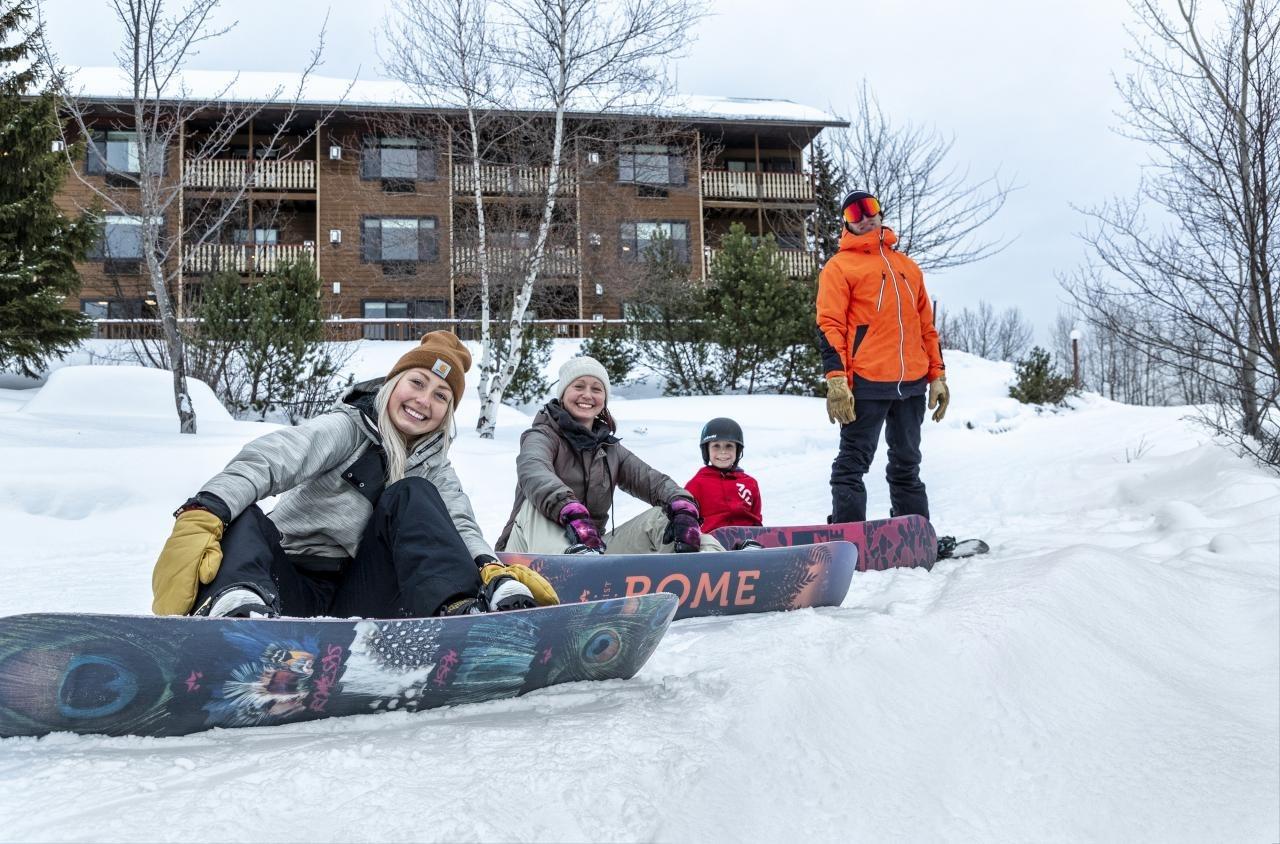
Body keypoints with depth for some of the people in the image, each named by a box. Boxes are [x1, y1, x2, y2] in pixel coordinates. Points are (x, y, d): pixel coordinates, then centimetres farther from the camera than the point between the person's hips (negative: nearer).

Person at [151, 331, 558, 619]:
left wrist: (491, 569, -27)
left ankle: (462, 609, -37)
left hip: (357, 597, 3)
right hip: (291, 588, -3)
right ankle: (235, 603, -61)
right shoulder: (347, 429, -3)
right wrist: (202, 514, -41)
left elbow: (459, 526, -3)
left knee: (413, 496, -15)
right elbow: (267, 460, -21)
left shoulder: (432, 466, 13)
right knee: (241, 516, -29)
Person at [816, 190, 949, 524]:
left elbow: (926, 325, 21)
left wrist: (937, 375, 15)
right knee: (853, 462, -5)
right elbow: (829, 326, -6)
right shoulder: (840, 266, 3)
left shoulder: (907, 266, 21)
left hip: (912, 384, 6)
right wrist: (836, 379, -17)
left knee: (907, 464, 13)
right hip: (866, 384, -6)